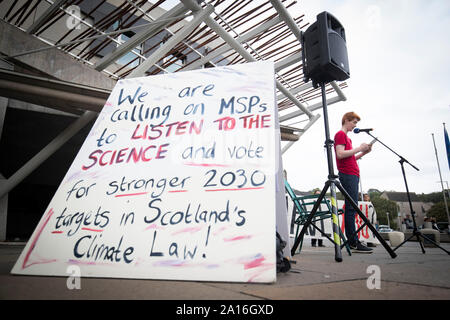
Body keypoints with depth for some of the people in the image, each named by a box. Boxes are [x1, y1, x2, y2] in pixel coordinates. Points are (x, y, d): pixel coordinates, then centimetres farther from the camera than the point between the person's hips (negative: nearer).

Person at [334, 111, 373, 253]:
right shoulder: (340, 134, -2)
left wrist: (363, 153, 14)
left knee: (352, 208, 7)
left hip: (353, 175, 10)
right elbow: (340, 154, -16)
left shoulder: (347, 137, 26)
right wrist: (358, 148, -10)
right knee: (351, 208, -11)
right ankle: (353, 242, -10)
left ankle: (352, 241, 10)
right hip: (347, 175, -10)